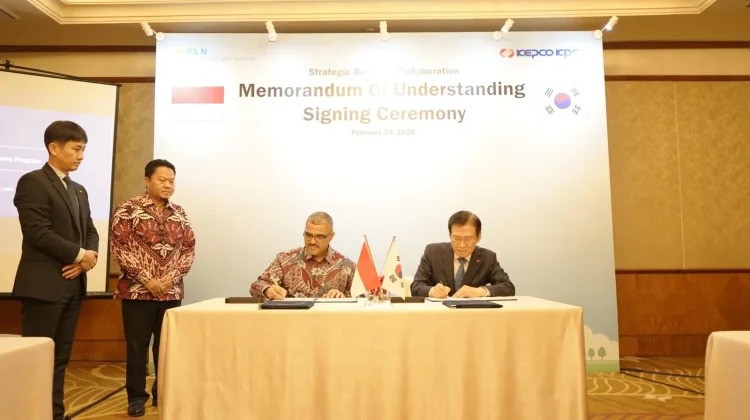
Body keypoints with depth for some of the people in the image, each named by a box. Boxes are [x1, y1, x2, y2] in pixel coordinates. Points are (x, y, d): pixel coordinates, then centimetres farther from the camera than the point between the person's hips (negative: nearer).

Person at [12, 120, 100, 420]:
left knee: (60, 357, 12)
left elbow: (90, 231, 15)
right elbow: (38, 233, -16)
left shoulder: (79, 190, 18)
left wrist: (90, 255, -5)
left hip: (73, 283, 8)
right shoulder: (33, 182, -6)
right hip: (44, 284, -7)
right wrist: (79, 254, -11)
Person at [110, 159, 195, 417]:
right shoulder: (128, 210, -4)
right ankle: (136, 396, 19)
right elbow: (119, 247, -9)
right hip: (138, 290, -3)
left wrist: (172, 277, -7)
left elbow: (189, 248, 7)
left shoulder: (179, 214, 9)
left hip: (172, 291, 4)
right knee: (137, 345, 5)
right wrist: (146, 280, -14)